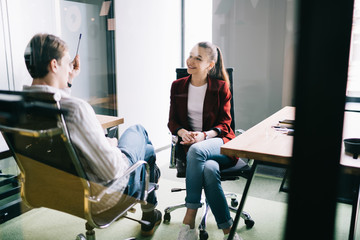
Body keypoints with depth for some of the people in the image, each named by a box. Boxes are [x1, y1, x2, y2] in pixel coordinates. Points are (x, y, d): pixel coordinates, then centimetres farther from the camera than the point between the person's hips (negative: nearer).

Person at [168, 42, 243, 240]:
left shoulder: (221, 87, 2)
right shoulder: (178, 86, 9)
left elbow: (224, 124, 0)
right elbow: (172, 121, 10)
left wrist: (204, 135, -20)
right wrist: (183, 132, -14)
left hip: (219, 143, -2)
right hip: (191, 144, 2)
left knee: (196, 150, -38)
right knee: (209, 170, -34)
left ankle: (189, 222, -29)